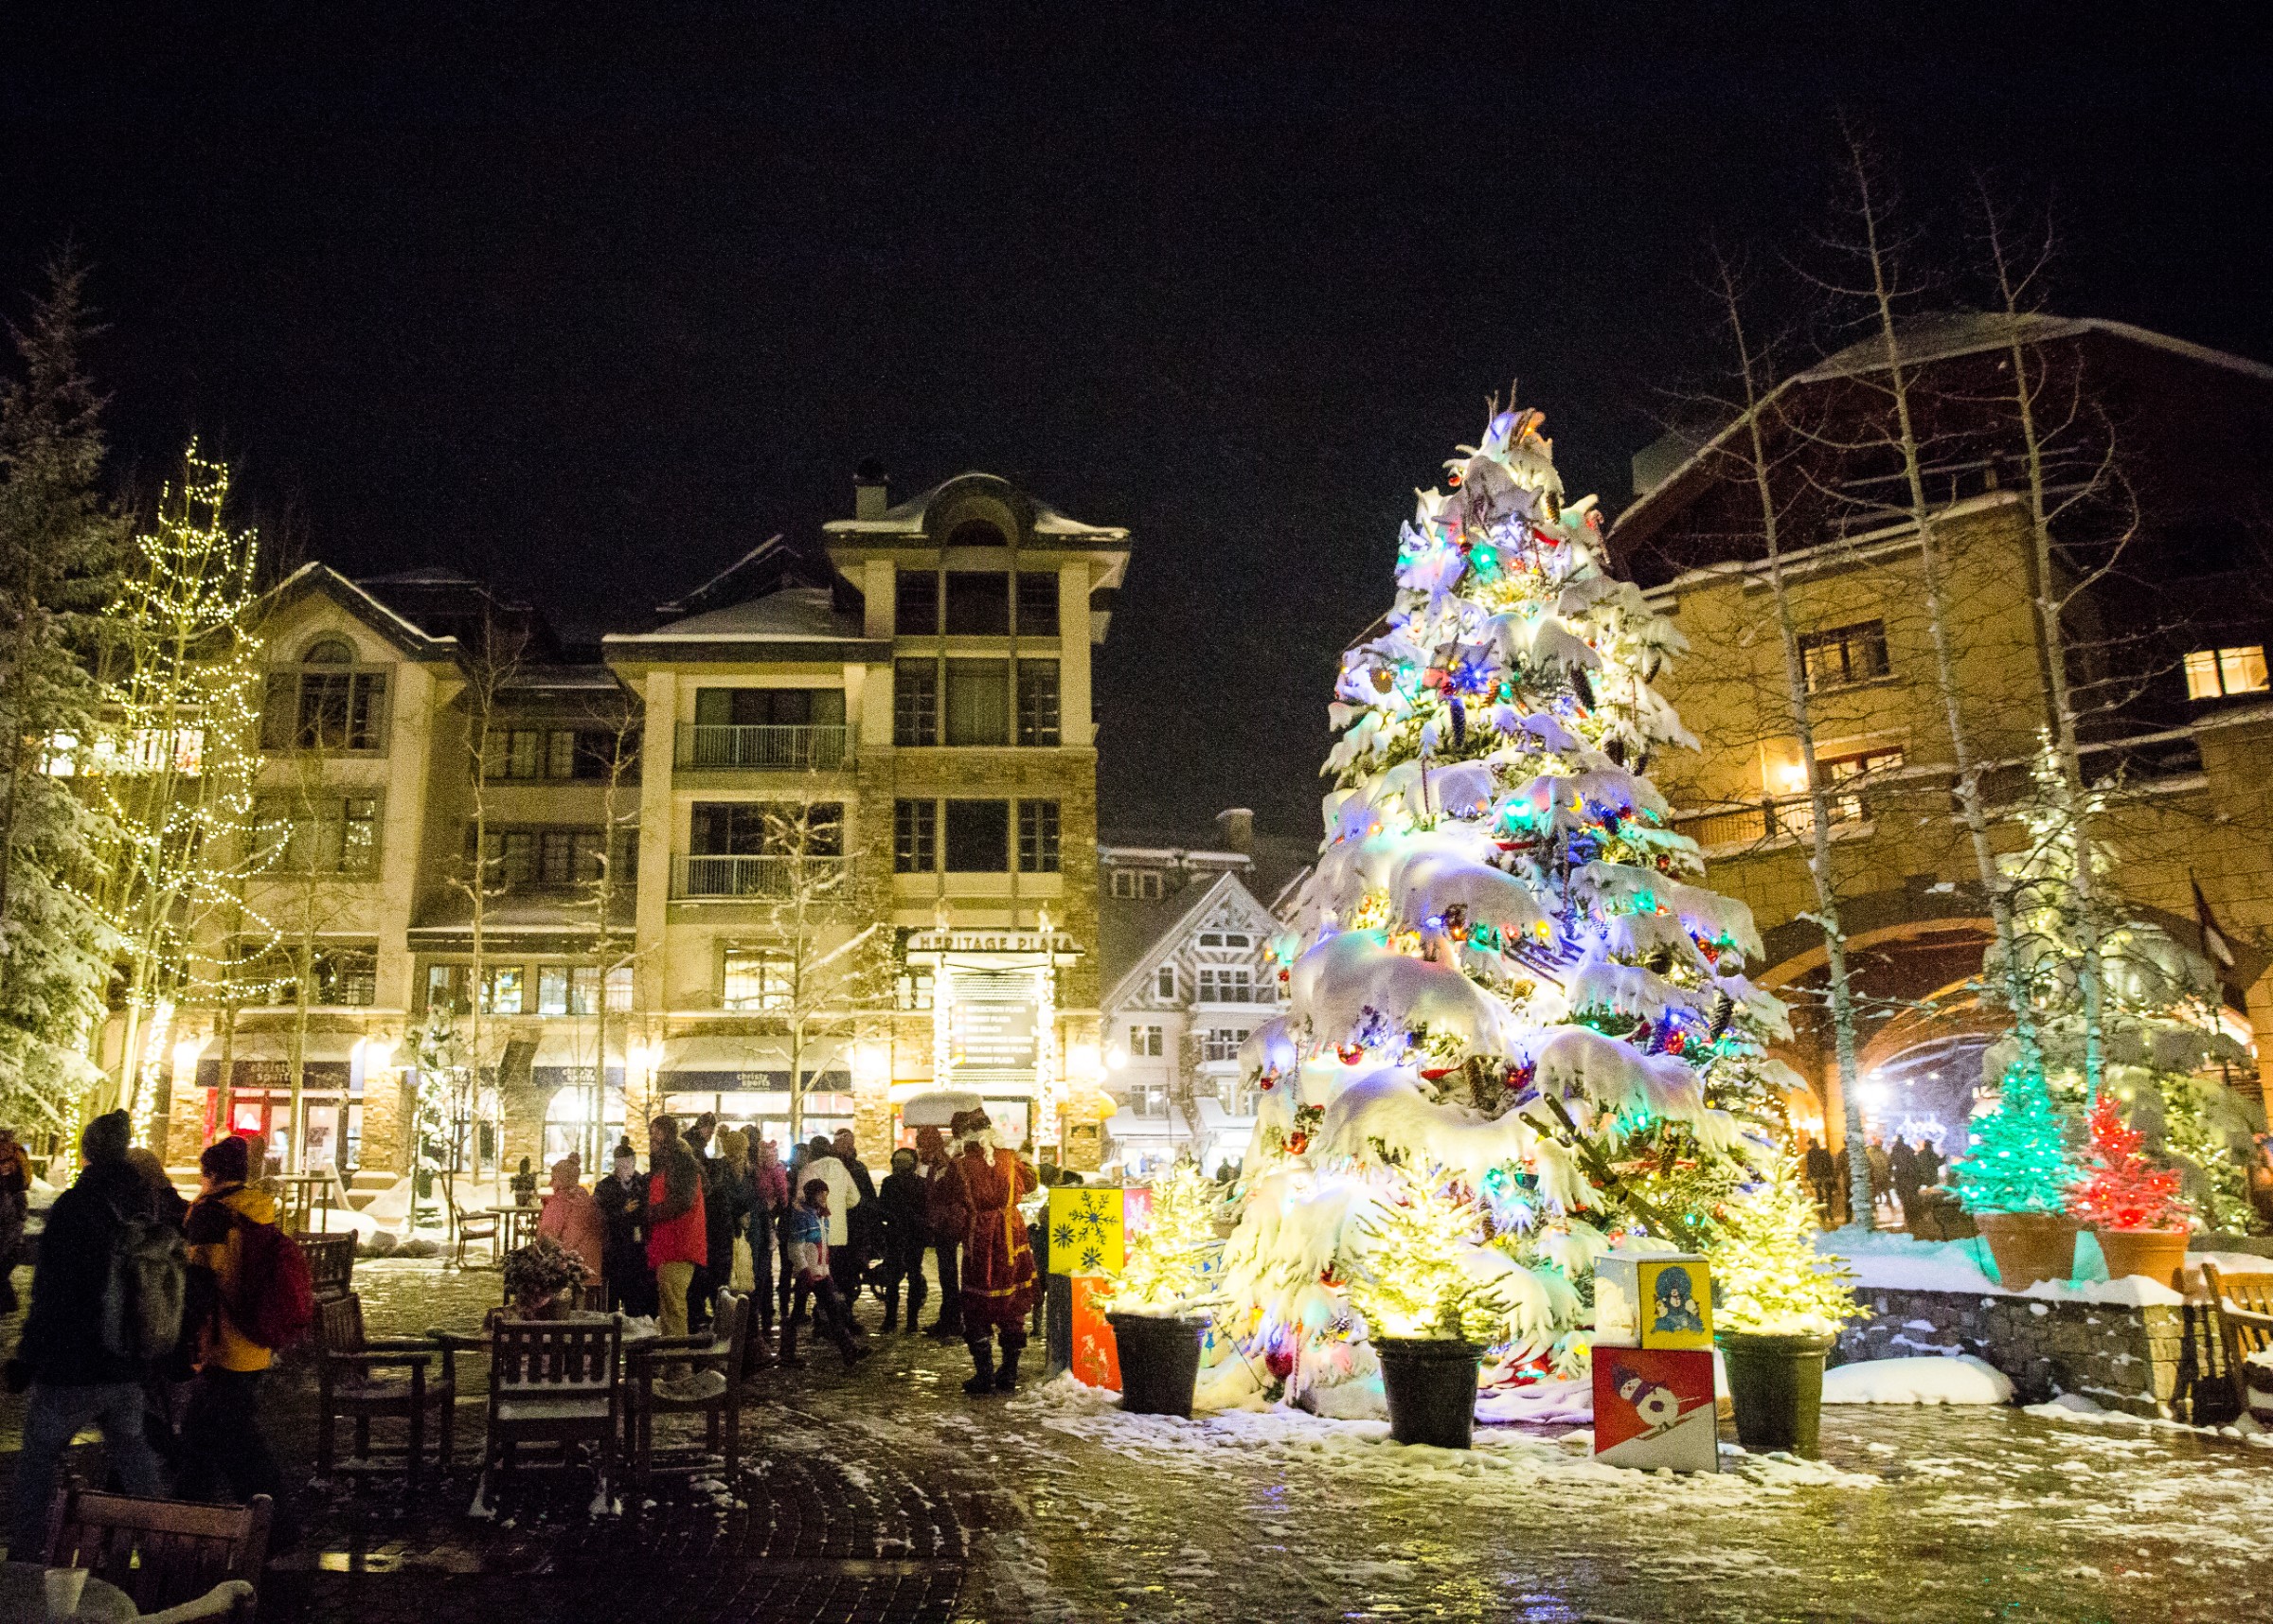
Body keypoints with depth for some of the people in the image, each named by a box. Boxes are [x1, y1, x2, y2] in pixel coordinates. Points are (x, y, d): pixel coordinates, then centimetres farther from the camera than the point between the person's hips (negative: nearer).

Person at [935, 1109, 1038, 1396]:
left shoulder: (959, 1165, -11)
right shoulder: (1008, 1158, -1)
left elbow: (954, 1206, -6)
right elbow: (1029, 1184, 16)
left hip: (979, 1240, -3)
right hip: (1012, 1236, 3)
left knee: (977, 1309, 8)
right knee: (1012, 1308, 13)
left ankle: (984, 1376, 6)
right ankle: (1009, 1374, 16)